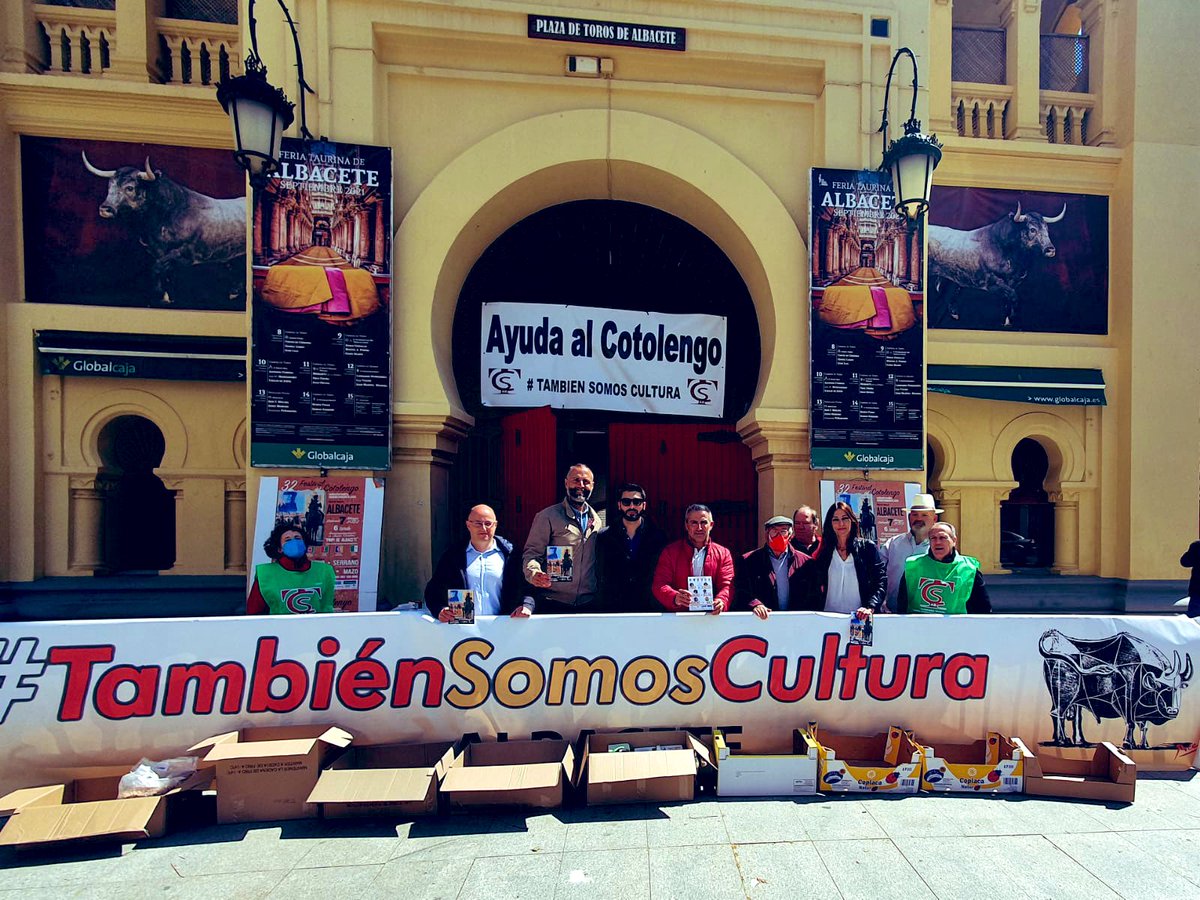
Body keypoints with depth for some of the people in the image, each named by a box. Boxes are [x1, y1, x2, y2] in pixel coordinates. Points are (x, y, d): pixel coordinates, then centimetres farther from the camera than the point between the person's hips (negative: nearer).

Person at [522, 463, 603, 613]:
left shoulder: (597, 521, 10)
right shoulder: (547, 516, -3)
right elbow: (531, 553, -5)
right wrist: (534, 574, -25)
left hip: (588, 603, 4)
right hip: (553, 603, -4)